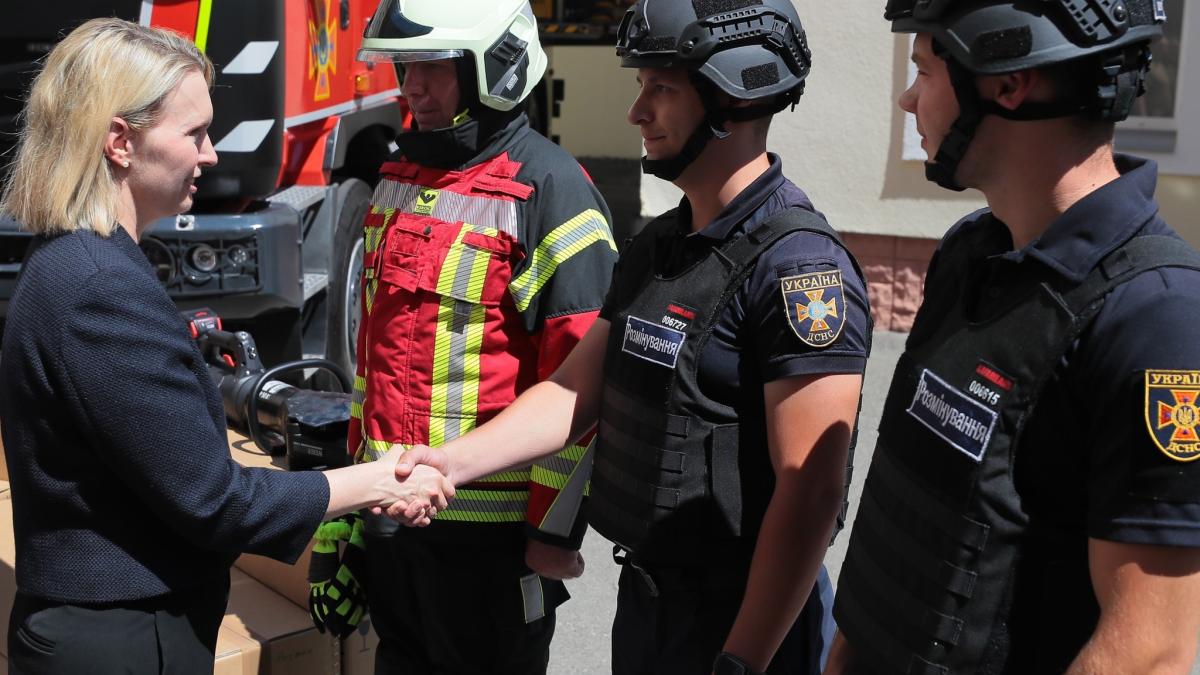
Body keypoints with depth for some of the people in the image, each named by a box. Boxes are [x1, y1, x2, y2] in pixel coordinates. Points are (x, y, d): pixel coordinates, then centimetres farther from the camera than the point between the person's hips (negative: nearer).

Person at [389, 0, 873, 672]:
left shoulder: (801, 266, -21)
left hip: (743, 618, -8)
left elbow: (809, 491, -24)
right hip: (643, 593, 8)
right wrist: (452, 460, -6)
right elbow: (579, 388, 7)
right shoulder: (656, 246, 6)